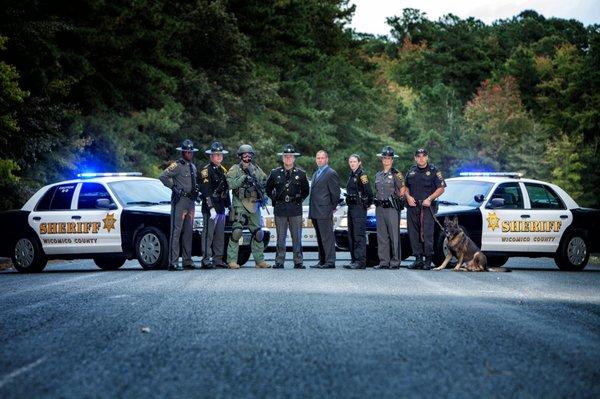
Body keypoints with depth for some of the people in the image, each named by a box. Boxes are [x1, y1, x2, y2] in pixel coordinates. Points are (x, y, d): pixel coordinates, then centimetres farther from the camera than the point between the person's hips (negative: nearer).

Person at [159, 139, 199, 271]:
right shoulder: (177, 165, -7)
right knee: (176, 231, -10)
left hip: (191, 201, 8)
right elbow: (163, 176, -15)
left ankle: (187, 261, 15)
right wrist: (173, 187, -12)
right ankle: (173, 262, -13)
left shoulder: (193, 167, 18)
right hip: (179, 201, -8)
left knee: (188, 232, 10)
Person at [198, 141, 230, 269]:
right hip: (210, 208, -8)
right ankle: (206, 260, -8)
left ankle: (218, 259, 14)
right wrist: (211, 208, -19)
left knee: (220, 235, 9)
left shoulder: (223, 170, 18)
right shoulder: (206, 171, -8)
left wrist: (227, 206, 17)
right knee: (208, 234, -8)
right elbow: (206, 192, -14)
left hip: (221, 209, 8)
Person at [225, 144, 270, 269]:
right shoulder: (235, 169, 1)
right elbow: (230, 184, -12)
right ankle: (231, 260, -10)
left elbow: (265, 180, 20)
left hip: (254, 205, 5)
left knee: (258, 233, 7)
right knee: (237, 231, -14)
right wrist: (243, 178, -19)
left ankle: (259, 260, 16)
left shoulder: (256, 169, 15)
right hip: (240, 204, -5)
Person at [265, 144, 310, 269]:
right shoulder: (275, 173, 6)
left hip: (295, 209, 0)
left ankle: (298, 262, 4)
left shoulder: (301, 174, 6)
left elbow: (305, 191, 17)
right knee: (280, 237, 2)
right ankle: (279, 261, 6)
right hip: (280, 209, 0)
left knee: (297, 237, 0)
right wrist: (274, 199, 7)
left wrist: (299, 199, 6)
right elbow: (268, 189, 17)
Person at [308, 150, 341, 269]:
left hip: (324, 212, -9)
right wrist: (312, 210, 16)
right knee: (320, 238, 11)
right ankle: (322, 261, 15)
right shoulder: (316, 174, 21)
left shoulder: (331, 173, -6)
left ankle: (330, 261, -8)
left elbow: (335, 192, -9)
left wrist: (333, 208, -8)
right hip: (315, 212, 9)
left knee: (327, 237, -8)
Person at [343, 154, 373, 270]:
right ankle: (354, 260, 15)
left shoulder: (362, 175, -11)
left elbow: (369, 191, -16)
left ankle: (361, 261, -13)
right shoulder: (351, 175, 16)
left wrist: (367, 204, -6)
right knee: (351, 235, 10)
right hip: (351, 207, 9)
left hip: (359, 208, -9)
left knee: (359, 235, -12)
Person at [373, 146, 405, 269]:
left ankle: (395, 262, -3)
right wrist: (378, 201, 12)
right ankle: (383, 262, 9)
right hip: (379, 208, 6)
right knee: (381, 236, 5)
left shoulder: (396, 174, -2)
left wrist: (395, 200, 2)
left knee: (394, 235, -5)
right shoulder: (378, 175, 16)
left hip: (392, 208, -6)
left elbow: (402, 191, -2)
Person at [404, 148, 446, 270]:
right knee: (413, 234, 5)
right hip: (412, 206, 5)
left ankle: (428, 260, -5)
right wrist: (408, 197, 2)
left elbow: (441, 188, -2)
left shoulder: (433, 171, 0)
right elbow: (406, 187, 22)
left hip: (427, 207, -5)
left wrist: (430, 199, -13)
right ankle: (418, 259, 12)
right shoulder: (411, 171, 15)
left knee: (427, 234, -9)